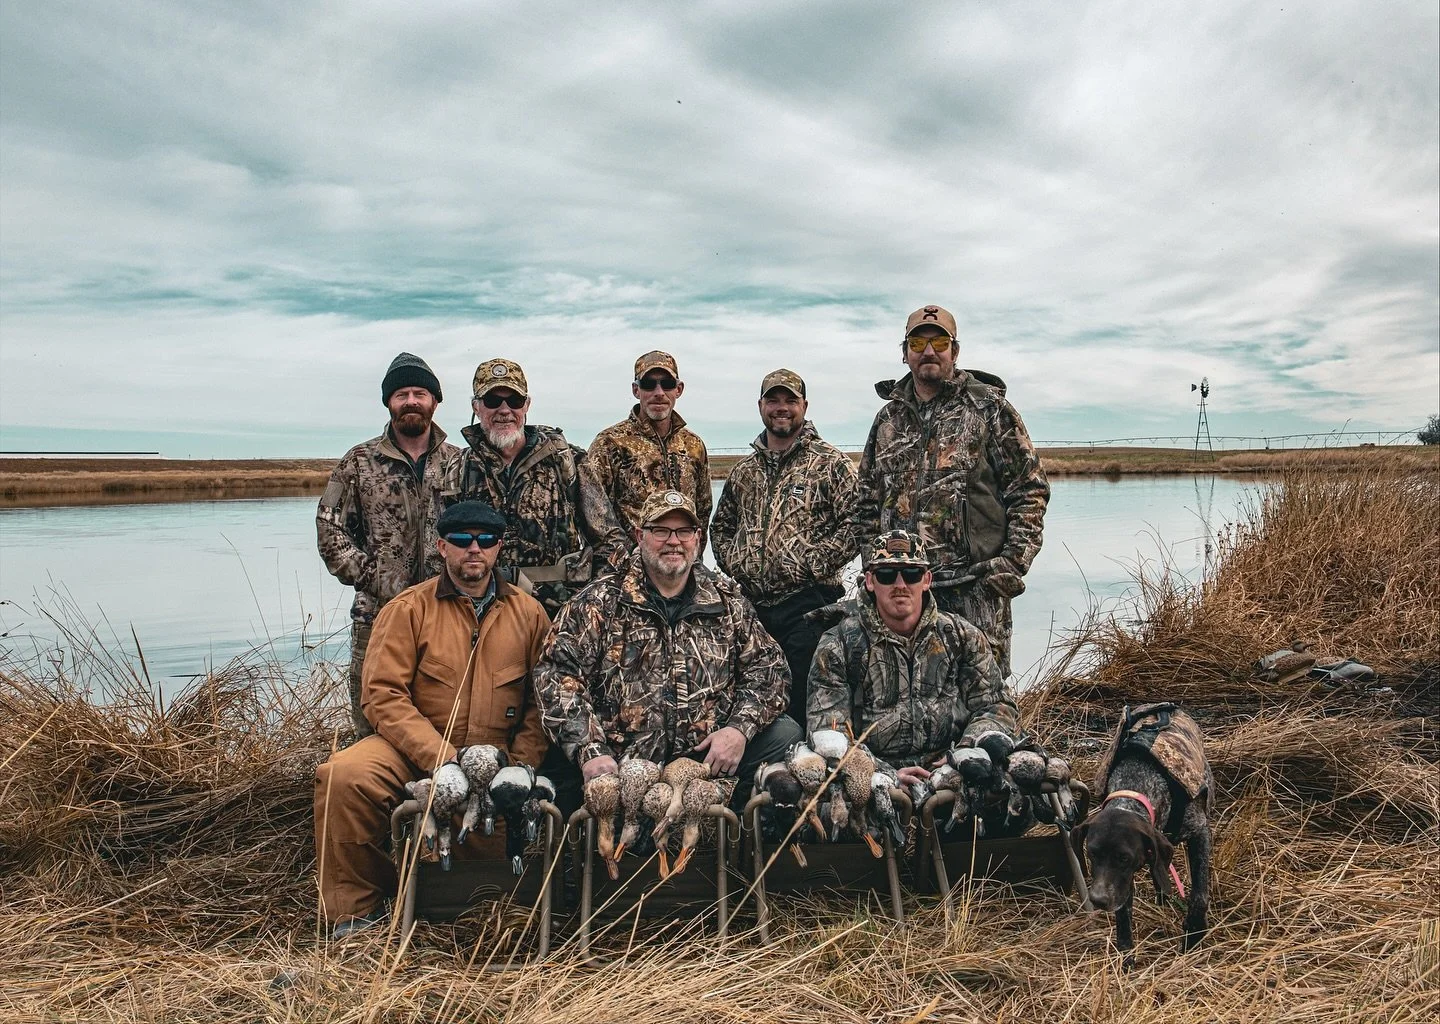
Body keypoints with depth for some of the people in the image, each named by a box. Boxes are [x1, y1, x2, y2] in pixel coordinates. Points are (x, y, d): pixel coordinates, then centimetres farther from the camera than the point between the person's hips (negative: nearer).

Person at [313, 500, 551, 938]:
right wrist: (442, 759, -18)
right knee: (343, 775, -27)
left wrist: (519, 767, -9)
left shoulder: (529, 613, 8)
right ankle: (357, 910, -6)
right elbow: (384, 696, -7)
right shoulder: (409, 609, 1)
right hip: (413, 750, -1)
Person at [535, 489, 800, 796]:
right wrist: (589, 750, -18)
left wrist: (740, 728, -8)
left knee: (785, 733, -17)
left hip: (710, 758, 3)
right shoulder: (599, 601, 3)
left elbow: (768, 666, 10)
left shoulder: (726, 600, 12)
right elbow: (557, 673, -5)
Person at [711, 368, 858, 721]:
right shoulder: (743, 470, 17)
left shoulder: (830, 462, 0)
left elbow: (856, 523, -9)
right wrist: (734, 563, 7)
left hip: (808, 603, -5)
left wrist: (812, 564, -14)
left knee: (805, 706, -5)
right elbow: (721, 526, 25)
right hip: (752, 605, 5)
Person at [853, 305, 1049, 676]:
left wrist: (1015, 559, -8)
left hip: (975, 585, -4)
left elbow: (1030, 488, 1)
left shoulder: (988, 406, 3)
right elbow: (868, 503, 20)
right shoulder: (888, 418, 16)